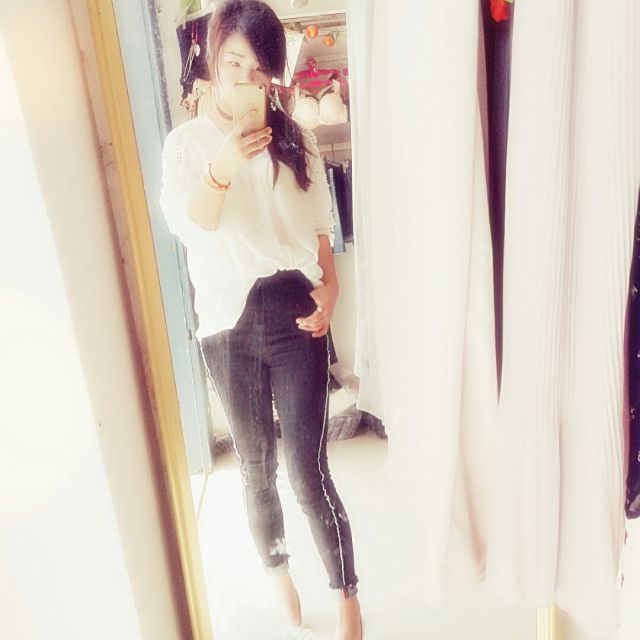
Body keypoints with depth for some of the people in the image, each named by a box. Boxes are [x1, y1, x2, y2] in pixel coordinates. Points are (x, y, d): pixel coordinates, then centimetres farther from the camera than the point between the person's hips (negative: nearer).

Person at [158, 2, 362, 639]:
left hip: (294, 314, 0)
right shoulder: (186, 142, 0)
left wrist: (329, 286, -6)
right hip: (228, 323, 0)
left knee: (307, 469, -1)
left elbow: (318, 226, 11)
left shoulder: (295, 139, 6)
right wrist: (220, 169, -40)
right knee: (256, 464, 15)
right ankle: (276, 570, 41)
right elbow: (187, 221, -20)